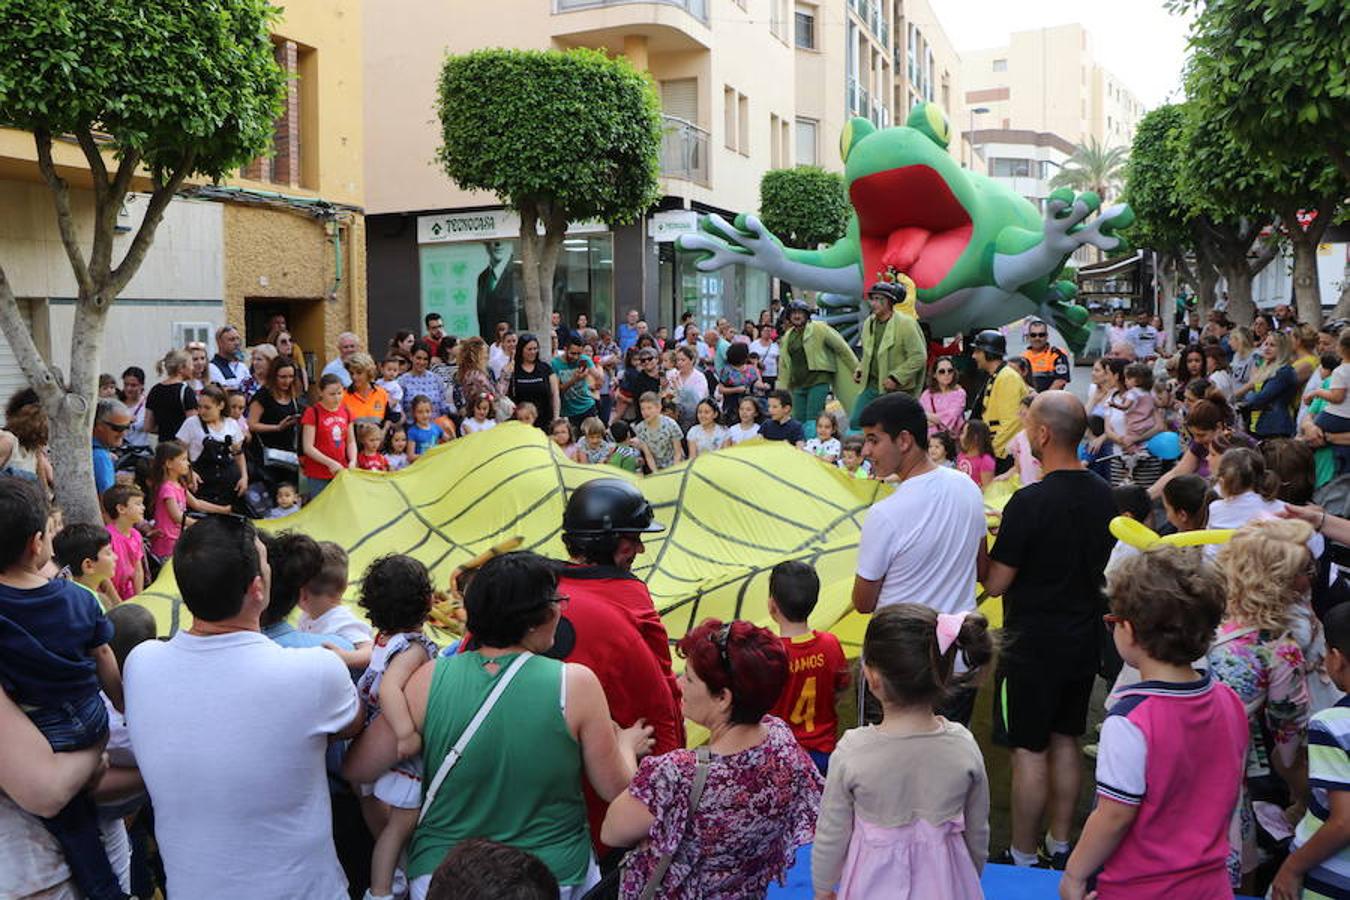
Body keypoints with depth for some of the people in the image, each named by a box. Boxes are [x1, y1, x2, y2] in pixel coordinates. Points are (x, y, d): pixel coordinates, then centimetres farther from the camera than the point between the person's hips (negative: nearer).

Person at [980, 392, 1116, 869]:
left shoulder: (1029, 502, -23)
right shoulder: (1102, 494, -1)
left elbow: (995, 583, -17)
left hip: (1033, 643, -7)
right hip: (1084, 636, 7)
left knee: (1029, 749, 4)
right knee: (1065, 740, 18)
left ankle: (1023, 858, 15)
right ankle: (1060, 846, 31)